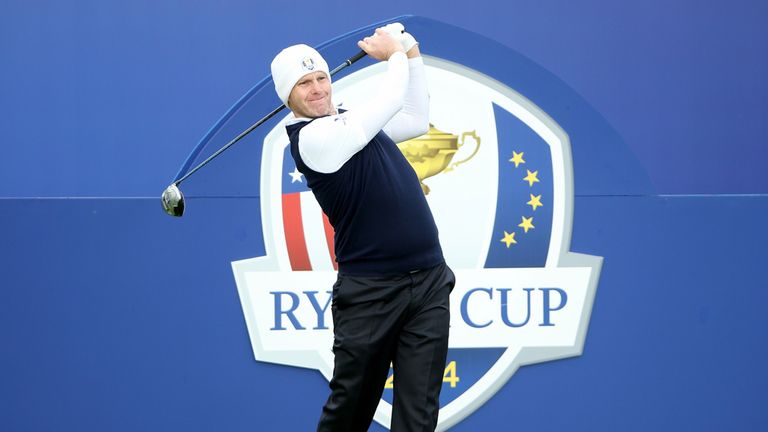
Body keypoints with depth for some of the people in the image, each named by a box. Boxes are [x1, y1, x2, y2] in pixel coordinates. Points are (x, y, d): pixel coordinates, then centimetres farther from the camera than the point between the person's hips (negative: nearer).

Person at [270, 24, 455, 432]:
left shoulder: (353, 120, 14)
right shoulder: (312, 137, -12)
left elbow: (417, 120, 28)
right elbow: (391, 99, -16)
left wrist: (412, 57, 18)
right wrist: (396, 55, 2)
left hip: (429, 281, 6)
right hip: (370, 291, -6)